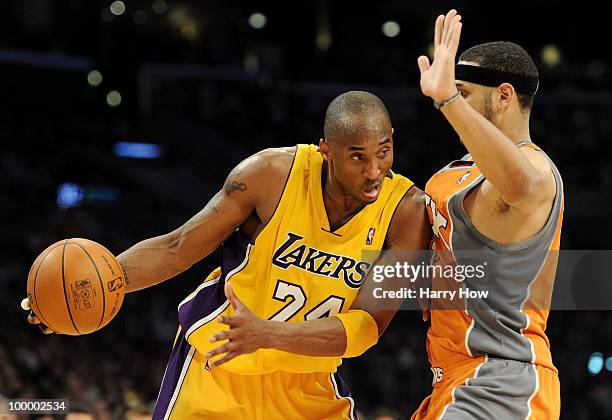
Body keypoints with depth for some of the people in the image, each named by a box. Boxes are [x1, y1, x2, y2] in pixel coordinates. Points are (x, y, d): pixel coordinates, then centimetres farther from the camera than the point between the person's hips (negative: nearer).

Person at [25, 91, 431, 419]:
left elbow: (368, 326, -23)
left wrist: (266, 334, -37)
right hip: (217, 369, -2)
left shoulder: (408, 211, -17)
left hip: (307, 384, 2)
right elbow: (177, 249, -7)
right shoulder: (272, 173, -18)